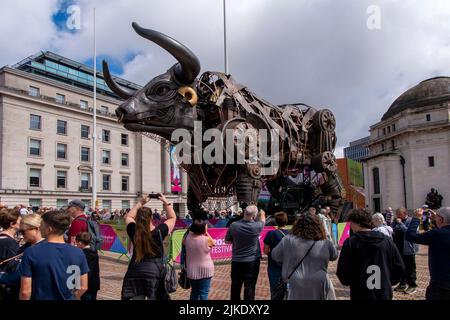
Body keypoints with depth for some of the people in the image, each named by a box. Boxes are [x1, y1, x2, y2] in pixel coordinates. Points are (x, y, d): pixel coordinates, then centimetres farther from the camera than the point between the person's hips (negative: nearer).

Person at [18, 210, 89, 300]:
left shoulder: (31, 253, -18)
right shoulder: (78, 253, -12)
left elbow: (25, 291, -16)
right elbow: (83, 287, -4)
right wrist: (72, 298, 12)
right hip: (68, 298, 2)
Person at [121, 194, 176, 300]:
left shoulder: (134, 232, -3)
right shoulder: (159, 231, -9)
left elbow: (128, 217, 18)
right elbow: (172, 217, 5)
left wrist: (140, 203, 16)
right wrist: (165, 202, 9)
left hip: (135, 272, 3)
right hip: (154, 272, -3)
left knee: (137, 298, 12)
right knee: (153, 297, 7)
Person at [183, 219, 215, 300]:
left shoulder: (188, 237, -8)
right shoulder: (207, 239, -18)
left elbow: (183, 243, 16)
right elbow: (213, 243, 4)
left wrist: (190, 230, 11)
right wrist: (206, 233, 4)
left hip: (191, 270, 5)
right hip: (204, 270, -5)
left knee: (194, 291, 20)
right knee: (203, 293, 4)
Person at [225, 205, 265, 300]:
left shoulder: (234, 225, -14)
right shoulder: (256, 226, -17)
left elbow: (227, 241, 0)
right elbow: (262, 221, 8)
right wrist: (262, 214, 27)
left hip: (236, 260, 2)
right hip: (252, 261, -2)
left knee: (235, 285, 18)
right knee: (249, 286, 9)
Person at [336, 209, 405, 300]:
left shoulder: (351, 242, -12)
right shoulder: (387, 240, -1)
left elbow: (342, 273, -13)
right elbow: (399, 267, 2)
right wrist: (387, 283, 15)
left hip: (361, 296, -4)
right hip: (385, 295, 4)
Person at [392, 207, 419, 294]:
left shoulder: (410, 221, -12)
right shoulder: (396, 221, 8)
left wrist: (400, 223, -24)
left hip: (408, 249, -7)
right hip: (399, 249, 7)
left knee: (409, 268, 3)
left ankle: (412, 286, 16)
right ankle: (402, 284, 29)